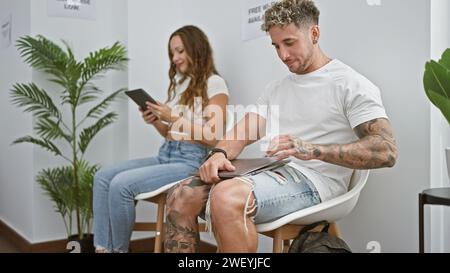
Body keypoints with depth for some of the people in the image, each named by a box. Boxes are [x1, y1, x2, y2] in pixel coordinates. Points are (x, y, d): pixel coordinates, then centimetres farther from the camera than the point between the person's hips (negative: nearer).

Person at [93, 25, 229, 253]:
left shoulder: (214, 84, -4)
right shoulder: (179, 82, 18)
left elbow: (212, 137, -12)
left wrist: (173, 118, -14)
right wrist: (156, 121, -1)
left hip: (190, 161, -8)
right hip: (164, 155, 8)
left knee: (120, 185, -24)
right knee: (103, 177, -9)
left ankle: (119, 249, -4)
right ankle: (102, 248, -9)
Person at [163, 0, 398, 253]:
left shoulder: (350, 84, -1)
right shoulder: (275, 89, 22)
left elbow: (386, 151, -12)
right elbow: (243, 132, 13)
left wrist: (314, 150, -25)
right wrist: (220, 152, -11)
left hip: (313, 180, -7)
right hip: (271, 173, 7)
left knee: (226, 197, -34)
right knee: (181, 196, -11)